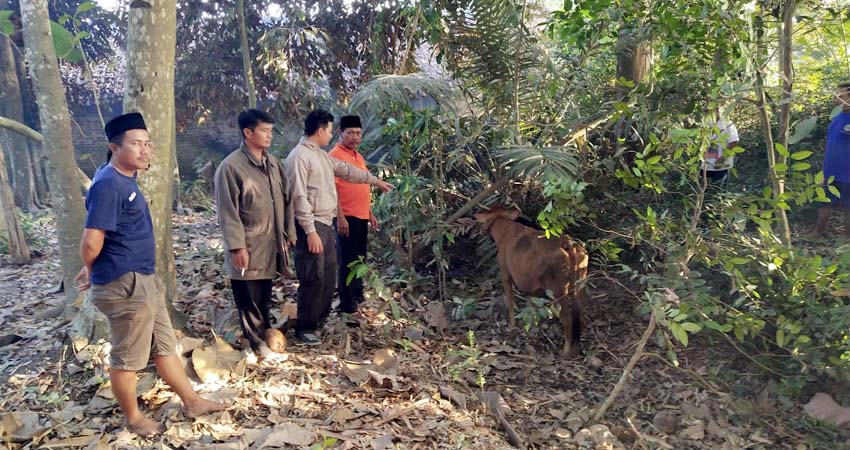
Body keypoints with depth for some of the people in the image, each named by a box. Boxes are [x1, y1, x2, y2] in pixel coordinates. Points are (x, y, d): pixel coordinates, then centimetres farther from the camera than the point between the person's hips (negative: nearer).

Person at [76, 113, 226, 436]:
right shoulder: (109, 184, -22)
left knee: (165, 345, 18)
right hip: (125, 286, -10)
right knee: (128, 357, 9)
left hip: (144, 280, 10)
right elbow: (91, 242, -25)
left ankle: (192, 402, 31)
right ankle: (132, 418, 27)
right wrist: (92, 272, -4)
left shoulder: (125, 177, 9)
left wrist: (93, 271, 19)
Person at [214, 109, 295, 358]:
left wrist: (289, 231, 13)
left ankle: (264, 333, 32)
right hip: (248, 246, -6)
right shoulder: (231, 166, -13)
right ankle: (257, 342, 18)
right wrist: (237, 246, -18)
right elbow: (227, 211, -15)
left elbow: (285, 199, 15)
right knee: (249, 298, 6)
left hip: (270, 244, 6)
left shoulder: (272, 163, 9)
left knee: (265, 295, 17)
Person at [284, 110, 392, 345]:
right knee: (313, 279, -5)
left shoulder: (321, 155, 15)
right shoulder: (299, 156, -14)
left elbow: (346, 170, 28)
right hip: (311, 226, -10)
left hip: (326, 224, 10)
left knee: (329, 276, 14)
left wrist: (375, 180, 33)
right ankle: (304, 328, 7)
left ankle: (320, 320, 27)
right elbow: (299, 197, -19)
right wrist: (310, 231, -22)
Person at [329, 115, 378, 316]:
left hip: (362, 217, 9)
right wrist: (340, 217, -22)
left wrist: (370, 214, 19)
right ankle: (347, 306, 6)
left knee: (360, 259, 17)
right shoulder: (335, 155, -10)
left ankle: (357, 296, 30)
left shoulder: (358, 156, 17)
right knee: (347, 261, -2)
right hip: (347, 217, -9)